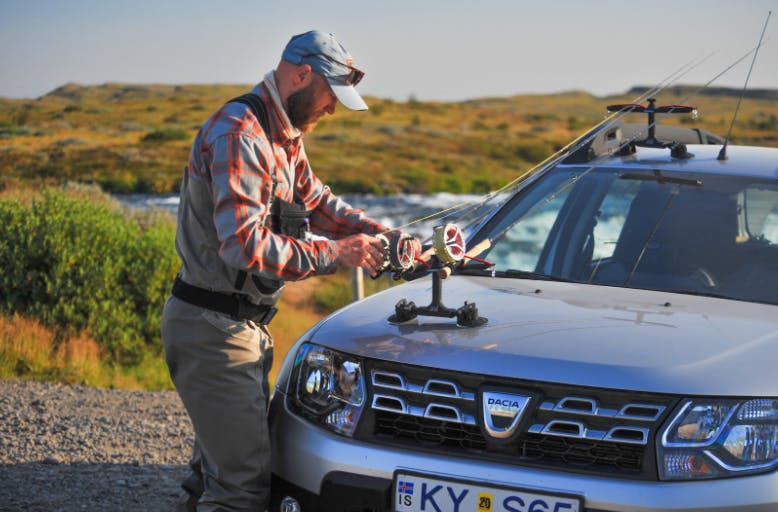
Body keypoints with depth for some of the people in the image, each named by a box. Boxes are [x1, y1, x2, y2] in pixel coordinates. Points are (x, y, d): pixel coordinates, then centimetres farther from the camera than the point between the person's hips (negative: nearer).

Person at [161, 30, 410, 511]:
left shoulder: (284, 138, 12)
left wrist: (378, 232, 7)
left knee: (223, 463, 18)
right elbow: (246, 247, -28)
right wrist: (336, 253, -22)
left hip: (245, 326, 11)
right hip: (213, 330, -11)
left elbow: (316, 199, 23)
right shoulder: (238, 134, -21)